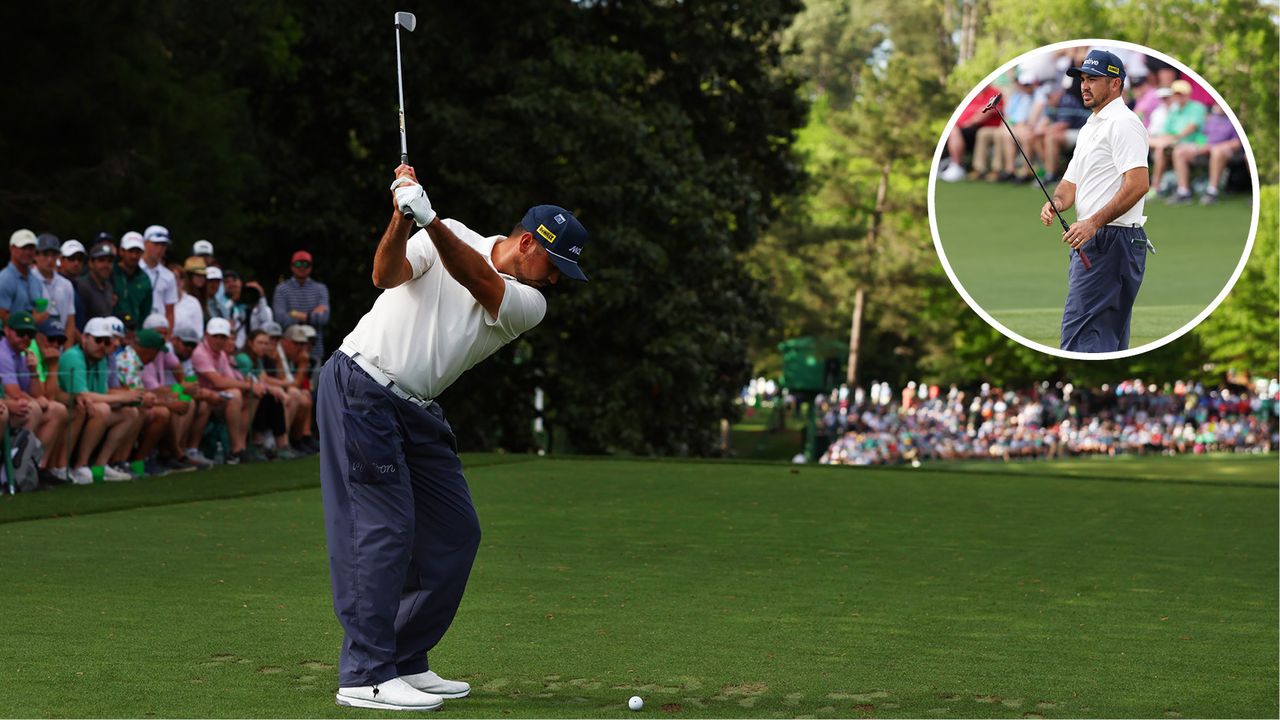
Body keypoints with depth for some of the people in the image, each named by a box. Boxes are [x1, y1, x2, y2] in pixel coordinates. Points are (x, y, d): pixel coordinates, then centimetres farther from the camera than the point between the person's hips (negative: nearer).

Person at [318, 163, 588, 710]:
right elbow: (388, 275, -18)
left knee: (455, 532, 5)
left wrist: (429, 219, -32)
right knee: (384, 528, -14)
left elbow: (479, 281, -17)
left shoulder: (529, 306, 2)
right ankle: (365, 676, -13)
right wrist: (402, 220, -37)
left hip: (416, 412, 7)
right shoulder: (446, 236, -4)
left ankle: (406, 662, 14)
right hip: (360, 387, -7)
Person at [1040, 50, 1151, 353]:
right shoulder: (1089, 127, 22)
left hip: (1112, 239, -10)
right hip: (1090, 242, 10)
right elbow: (1071, 181, 22)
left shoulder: (1123, 123, -10)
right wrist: (1055, 202, -1)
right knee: (1109, 338, 11)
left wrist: (1094, 222, -25)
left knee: (1079, 335, -17)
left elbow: (1138, 184, -21)